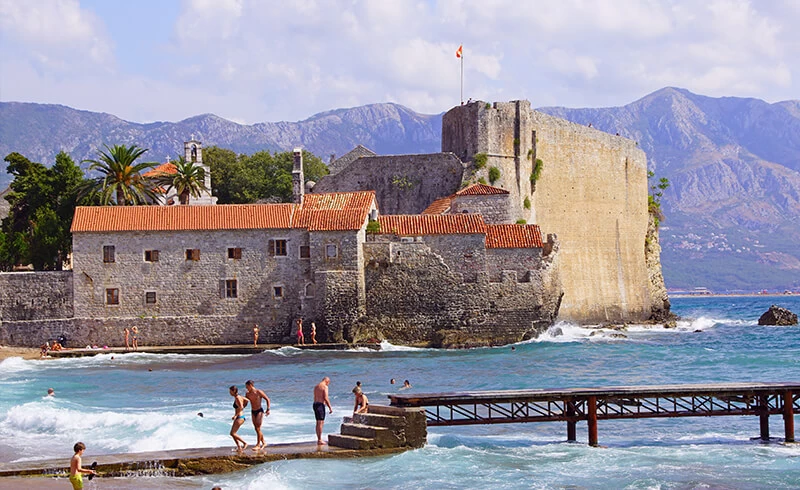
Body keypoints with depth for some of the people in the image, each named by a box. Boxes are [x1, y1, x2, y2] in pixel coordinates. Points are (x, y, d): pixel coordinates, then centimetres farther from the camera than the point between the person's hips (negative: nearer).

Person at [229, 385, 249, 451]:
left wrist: (235, 415, -27)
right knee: (232, 433, 8)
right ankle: (239, 447, 8)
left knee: (233, 433, -10)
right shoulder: (239, 397, 11)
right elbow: (246, 400, 24)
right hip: (238, 418, 10)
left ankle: (245, 443, -4)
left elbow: (241, 407, -29)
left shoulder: (237, 398, -16)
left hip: (240, 417, -10)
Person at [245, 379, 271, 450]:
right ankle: (263, 443, 21)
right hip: (253, 412, 6)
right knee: (257, 429, 8)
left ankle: (258, 445, -9)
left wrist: (268, 409, -14)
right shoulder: (247, 394, 4)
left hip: (259, 411, -6)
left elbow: (267, 399, -7)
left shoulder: (259, 392, -12)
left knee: (258, 428, -12)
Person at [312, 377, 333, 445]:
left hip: (315, 404, 9)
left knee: (318, 423, 14)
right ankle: (320, 440, -8)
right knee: (320, 423, -7)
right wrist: (330, 407, -11)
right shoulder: (325, 387, -10)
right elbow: (326, 398, -16)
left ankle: (319, 439, 16)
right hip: (320, 405, -9)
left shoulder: (316, 386, 18)